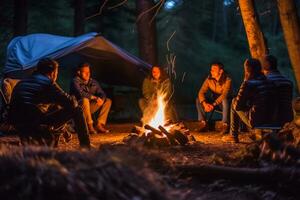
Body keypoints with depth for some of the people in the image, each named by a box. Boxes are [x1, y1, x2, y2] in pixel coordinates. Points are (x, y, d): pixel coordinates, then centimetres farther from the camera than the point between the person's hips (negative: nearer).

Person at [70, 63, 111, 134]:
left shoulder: (93, 82, 9)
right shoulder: (75, 81, -10)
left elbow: (102, 94, 5)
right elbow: (80, 94, -26)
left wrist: (101, 99, -19)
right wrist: (95, 97, -24)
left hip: (89, 107, 7)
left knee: (108, 101, -3)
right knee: (85, 100, -37)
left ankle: (99, 124, -12)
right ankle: (89, 126, -30)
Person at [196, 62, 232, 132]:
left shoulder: (227, 80, -21)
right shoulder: (209, 79, -9)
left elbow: (224, 95, -32)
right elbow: (201, 92, -15)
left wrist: (213, 105, -40)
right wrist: (204, 104, -33)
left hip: (224, 102, -4)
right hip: (214, 101, 4)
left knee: (224, 100, -39)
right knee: (198, 100, -15)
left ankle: (225, 124, -29)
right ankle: (203, 122, -14)